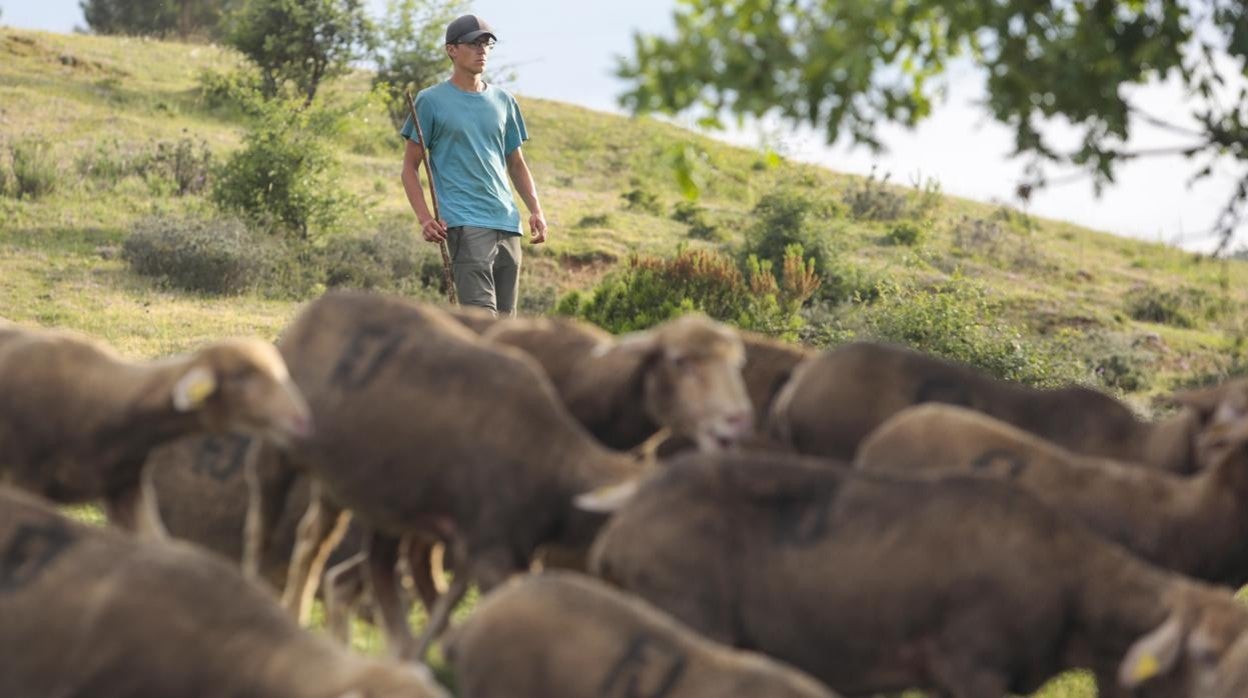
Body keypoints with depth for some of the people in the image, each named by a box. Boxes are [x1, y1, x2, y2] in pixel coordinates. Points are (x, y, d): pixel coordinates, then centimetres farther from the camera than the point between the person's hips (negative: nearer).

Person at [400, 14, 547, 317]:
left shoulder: (503, 101, 17)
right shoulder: (431, 101, 2)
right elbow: (410, 167, 3)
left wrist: (535, 210, 9)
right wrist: (424, 218, -11)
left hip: (508, 223, 6)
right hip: (464, 222, -6)